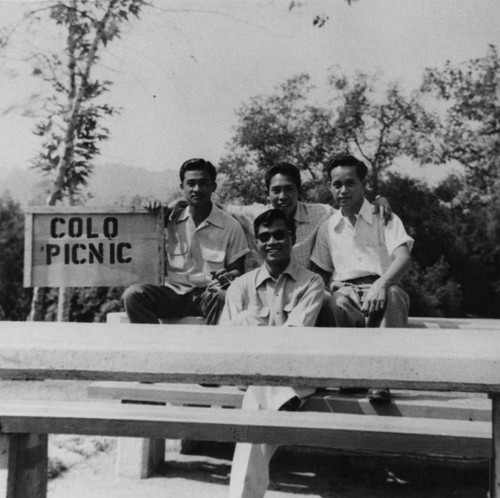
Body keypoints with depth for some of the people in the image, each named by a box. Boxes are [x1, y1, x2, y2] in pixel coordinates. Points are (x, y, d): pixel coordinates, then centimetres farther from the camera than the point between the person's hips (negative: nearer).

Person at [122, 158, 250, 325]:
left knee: (223, 297, -37)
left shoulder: (230, 226, 3)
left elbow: (237, 270, 6)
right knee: (132, 294, -24)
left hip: (208, 293, -2)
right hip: (174, 292, 2)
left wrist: (229, 276, -20)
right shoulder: (170, 221, 9)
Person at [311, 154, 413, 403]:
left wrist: (381, 284, -27)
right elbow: (320, 272, 21)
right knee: (330, 304, -36)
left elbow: (403, 258, -6)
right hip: (345, 293, 2)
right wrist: (330, 288, -5)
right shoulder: (328, 227, 20)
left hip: (380, 290, -1)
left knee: (392, 295, -38)